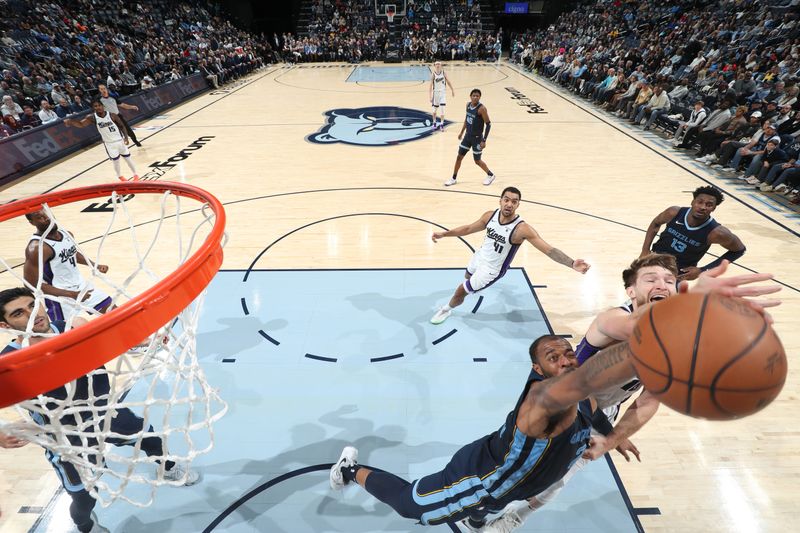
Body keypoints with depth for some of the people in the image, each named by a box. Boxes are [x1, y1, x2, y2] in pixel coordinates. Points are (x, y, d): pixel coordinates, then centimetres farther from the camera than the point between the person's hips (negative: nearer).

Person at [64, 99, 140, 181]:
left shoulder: (112, 115, -15)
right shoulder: (92, 117, -12)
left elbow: (122, 126, -4)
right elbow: (81, 124, -18)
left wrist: (126, 137, -13)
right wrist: (70, 121, -37)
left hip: (120, 140, -1)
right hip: (109, 144, 1)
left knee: (128, 159, 11)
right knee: (116, 162, 9)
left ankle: (135, 175, 29)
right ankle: (121, 177, 29)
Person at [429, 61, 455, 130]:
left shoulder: (443, 73, -1)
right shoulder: (433, 74, -8)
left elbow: (448, 82, 9)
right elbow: (430, 86, -10)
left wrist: (452, 90, 9)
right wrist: (430, 96, -16)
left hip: (443, 92, 1)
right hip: (436, 93, -1)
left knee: (442, 108, -9)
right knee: (434, 109, 9)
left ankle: (442, 124, -1)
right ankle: (434, 123, 27)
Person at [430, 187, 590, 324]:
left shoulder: (522, 229, -33)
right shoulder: (490, 215, -15)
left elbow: (549, 250, -34)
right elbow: (469, 228, 1)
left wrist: (572, 264, -47)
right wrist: (444, 234, -1)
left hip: (492, 269, -6)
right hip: (480, 256, 6)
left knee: (461, 291, 2)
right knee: (468, 277, 36)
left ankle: (447, 309, 35)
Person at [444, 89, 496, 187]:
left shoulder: (482, 108, -20)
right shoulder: (468, 105, 1)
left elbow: (488, 124, -18)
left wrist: (484, 140, -21)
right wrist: (462, 132, 20)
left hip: (477, 138, -6)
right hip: (468, 136, 6)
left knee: (477, 161, 3)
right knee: (459, 157, 6)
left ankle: (490, 175, 25)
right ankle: (453, 178, 19)